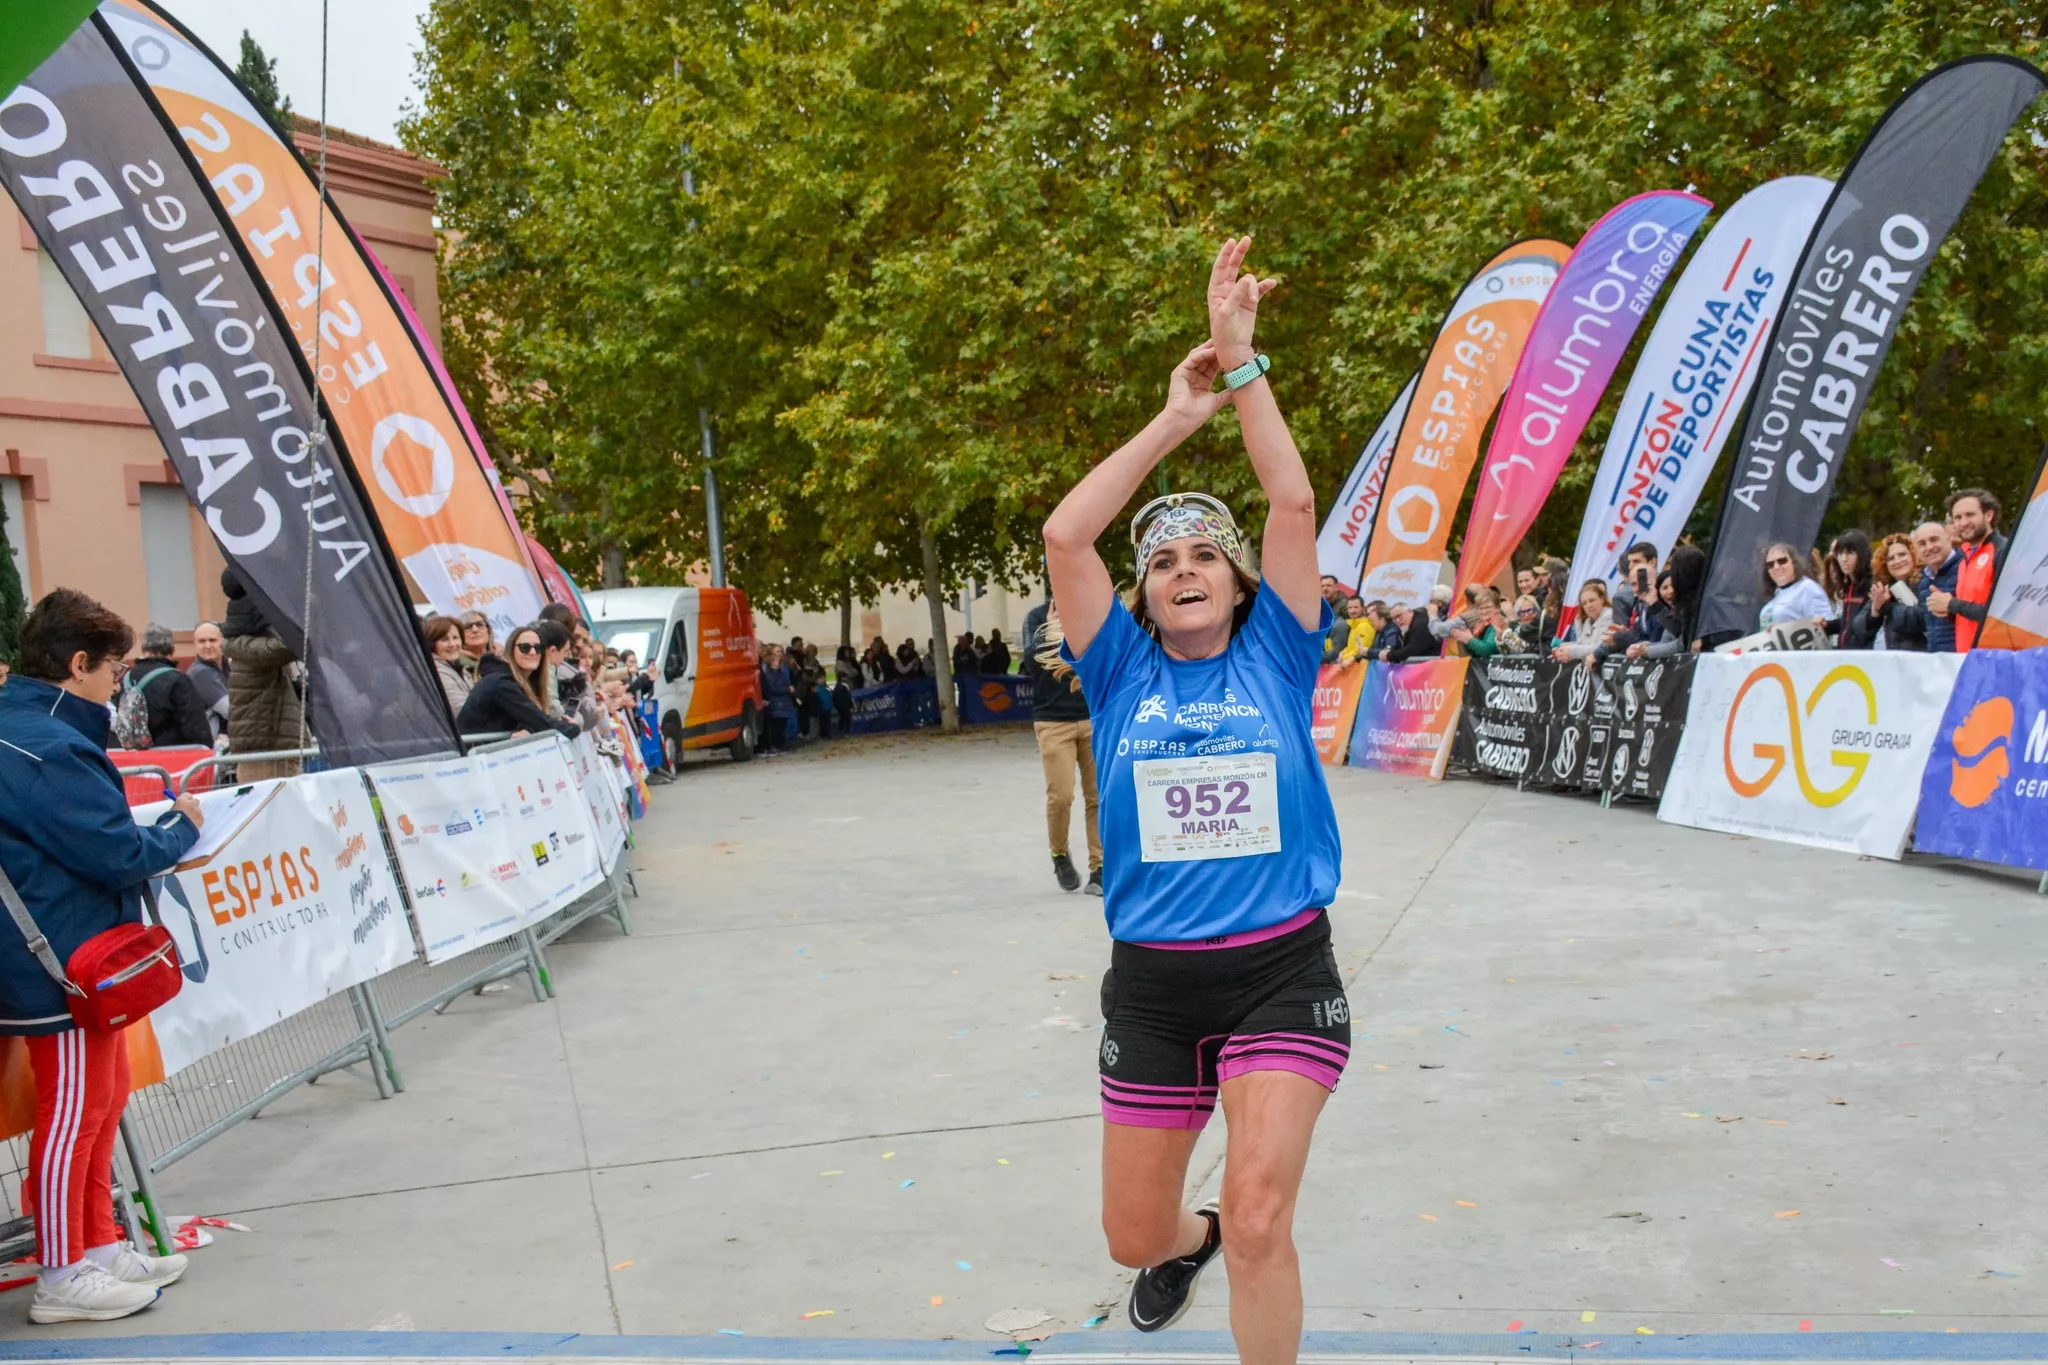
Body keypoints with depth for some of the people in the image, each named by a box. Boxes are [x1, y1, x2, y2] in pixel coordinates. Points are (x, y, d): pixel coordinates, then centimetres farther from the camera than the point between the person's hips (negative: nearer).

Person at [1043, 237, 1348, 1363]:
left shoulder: (1274, 656, 0)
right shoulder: (1123, 670, 2)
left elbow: (1295, 506, -11)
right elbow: (1062, 536, -10)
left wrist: (1241, 361, -12)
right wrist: (1175, 419, -7)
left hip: (1281, 972, -2)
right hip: (1152, 981, 2)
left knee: (1259, 1219, -18)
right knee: (1133, 1233, 14)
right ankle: (1186, 1244, 52)